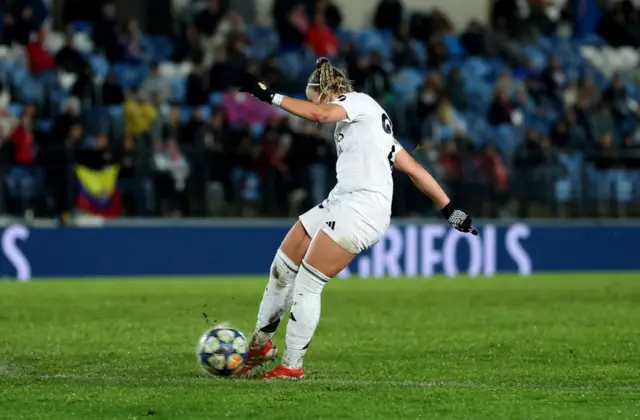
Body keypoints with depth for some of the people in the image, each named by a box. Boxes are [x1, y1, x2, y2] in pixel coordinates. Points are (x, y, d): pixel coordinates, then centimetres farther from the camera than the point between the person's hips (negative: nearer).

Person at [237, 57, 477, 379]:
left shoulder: (358, 101, 0)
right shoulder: (363, 121, 26)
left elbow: (318, 113, -23)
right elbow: (413, 168, 23)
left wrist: (270, 96, -20)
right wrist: (449, 209, 21)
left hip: (362, 208, -10)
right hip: (339, 204, 10)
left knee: (306, 285, -8)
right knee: (282, 268, 10)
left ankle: (292, 365, 0)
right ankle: (261, 344, 22)